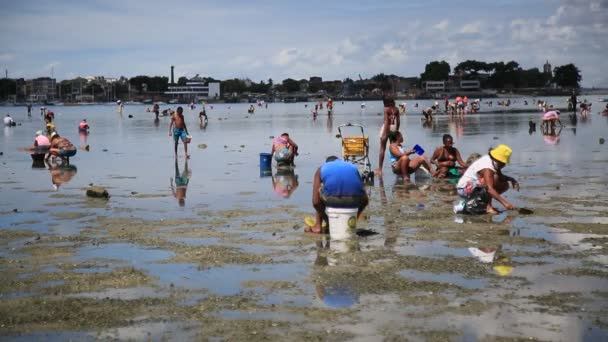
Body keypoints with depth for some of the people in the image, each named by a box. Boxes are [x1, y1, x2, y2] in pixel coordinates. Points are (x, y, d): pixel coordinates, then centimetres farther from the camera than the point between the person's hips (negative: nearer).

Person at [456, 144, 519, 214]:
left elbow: (501, 177, 15)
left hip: (476, 187, 10)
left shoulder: (493, 162, 2)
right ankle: (488, 206, -21)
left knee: (505, 185, 8)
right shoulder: (487, 168, -27)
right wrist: (504, 202, -39)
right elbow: (490, 189, -35)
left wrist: (510, 179, -5)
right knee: (494, 178, -27)